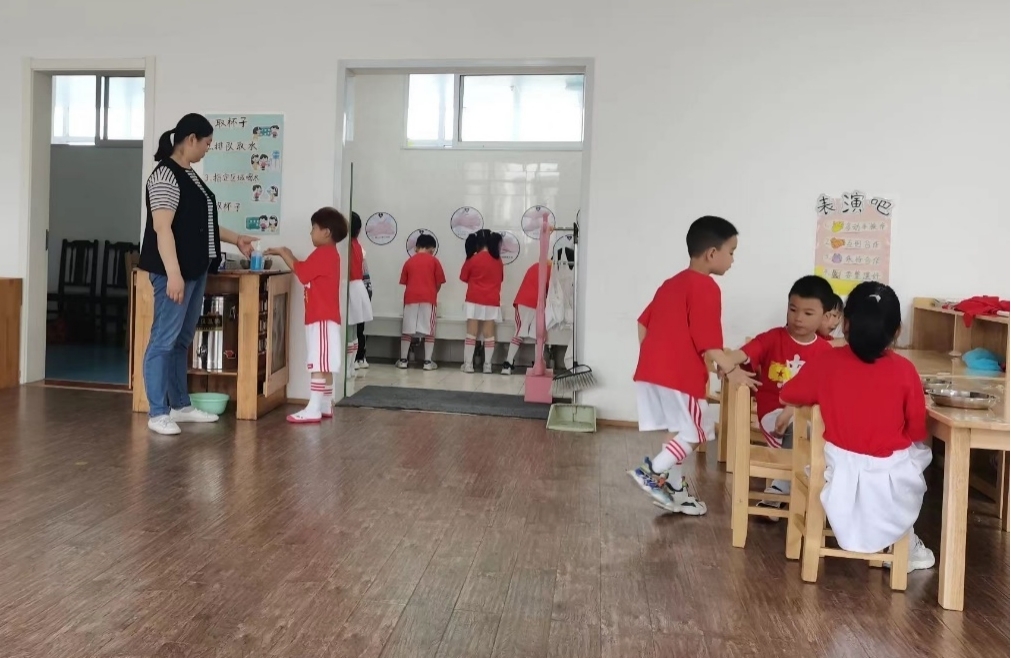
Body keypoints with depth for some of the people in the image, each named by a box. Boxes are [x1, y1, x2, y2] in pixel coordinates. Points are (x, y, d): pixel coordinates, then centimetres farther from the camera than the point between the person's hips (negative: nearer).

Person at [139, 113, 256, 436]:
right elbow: (162, 228, -20)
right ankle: (157, 413, 0)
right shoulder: (165, 175, -13)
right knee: (164, 340, -5)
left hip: (195, 271, 10)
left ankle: (180, 406, 23)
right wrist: (173, 274, -24)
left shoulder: (188, 174, 16)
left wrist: (236, 239, 29)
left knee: (182, 340, 14)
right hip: (174, 272, -10)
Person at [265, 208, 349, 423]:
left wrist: (283, 253, 2)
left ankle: (314, 409, -12)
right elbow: (305, 269, 19)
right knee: (323, 364, 12)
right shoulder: (328, 254, 19)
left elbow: (300, 271, -10)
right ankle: (325, 406, 17)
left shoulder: (323, 253, -13)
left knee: (319, 364, -11)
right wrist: (287, 255, 11)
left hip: (321, 318, -11)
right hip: (324, 317, 11)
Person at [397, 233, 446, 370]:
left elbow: (405, 282, 11)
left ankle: (403, 360, 11)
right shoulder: (434, 260, 4)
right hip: (428, 298, -2)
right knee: (429, 331, 3)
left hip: (411, 297, 2)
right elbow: (439, 283, 3)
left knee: (407, 330, 8)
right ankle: (428, 361, 2)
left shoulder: (409, 261, 11)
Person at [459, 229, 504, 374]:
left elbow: (464, 277, 6)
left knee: (471, 333, 1)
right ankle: (488, 365, 6)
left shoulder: (472, 259, -5)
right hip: (492, 302, 2)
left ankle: (468, 364, 1)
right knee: (489, 334, 4)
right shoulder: (498, 260, 3)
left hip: (474, 301, -2)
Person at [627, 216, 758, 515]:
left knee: (679, 431, 17)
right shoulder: (705, 287, -9)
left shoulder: (672, 283, 18)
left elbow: (644, 324, 21)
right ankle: (653, 472, -2)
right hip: (680, 375, -9)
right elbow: (707, 341, -14)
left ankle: (675, 490, 23)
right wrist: (732, 371, -6)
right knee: (695, 432, 6)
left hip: (651, 371, 9)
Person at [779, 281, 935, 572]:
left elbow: (788, 397, 6)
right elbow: (918, 432, -2)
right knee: (920, 453, 29)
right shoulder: (904, 370, -8)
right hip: (890, 476, 0)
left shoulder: (826, 362, -7)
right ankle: (905, 545, 35)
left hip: (840, 472, 0)